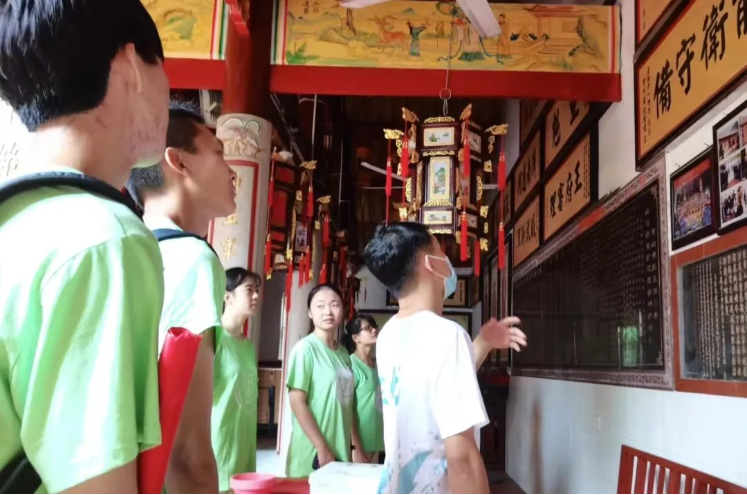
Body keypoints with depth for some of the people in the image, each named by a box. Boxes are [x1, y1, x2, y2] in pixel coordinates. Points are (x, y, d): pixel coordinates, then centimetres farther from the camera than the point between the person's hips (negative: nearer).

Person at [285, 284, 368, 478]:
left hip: (341, 453, 6)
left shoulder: (343, 354, 9)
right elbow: (297, 402, -14)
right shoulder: (305, 348, -10)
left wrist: (357, 448, 11)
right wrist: (322, 450, -16)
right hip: (312, 456, -6)